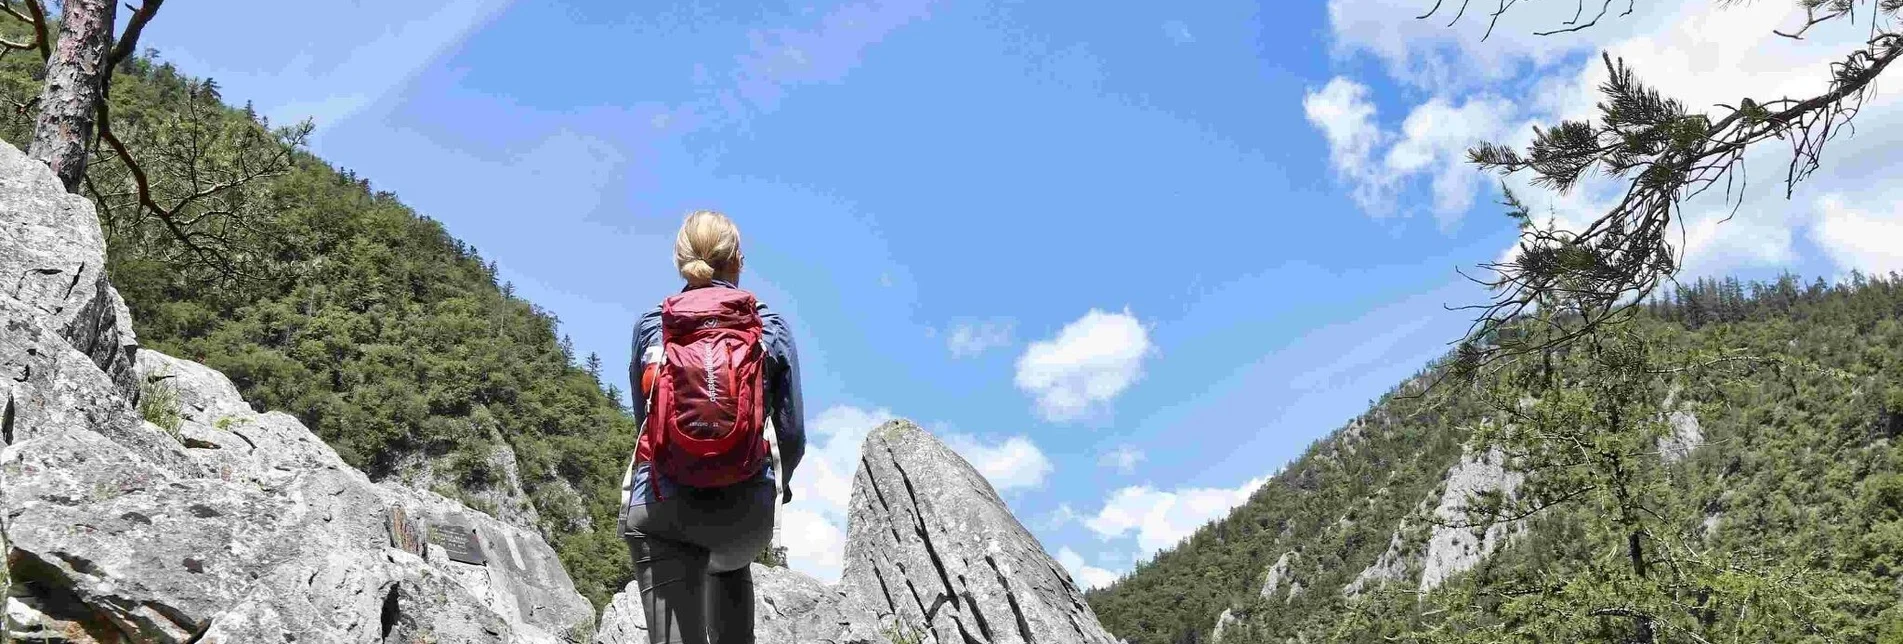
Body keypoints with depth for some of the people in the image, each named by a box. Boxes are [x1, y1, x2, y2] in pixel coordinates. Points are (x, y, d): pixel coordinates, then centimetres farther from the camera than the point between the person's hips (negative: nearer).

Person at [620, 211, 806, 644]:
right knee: (732, 563, 37)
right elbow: (793, 435, 5)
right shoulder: (772, 328, 5)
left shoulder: (649, 328, 8)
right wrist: (779, 483, 26)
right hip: (747, 509, 1)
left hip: (659, 509, -1)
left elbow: (643, 420, 13)